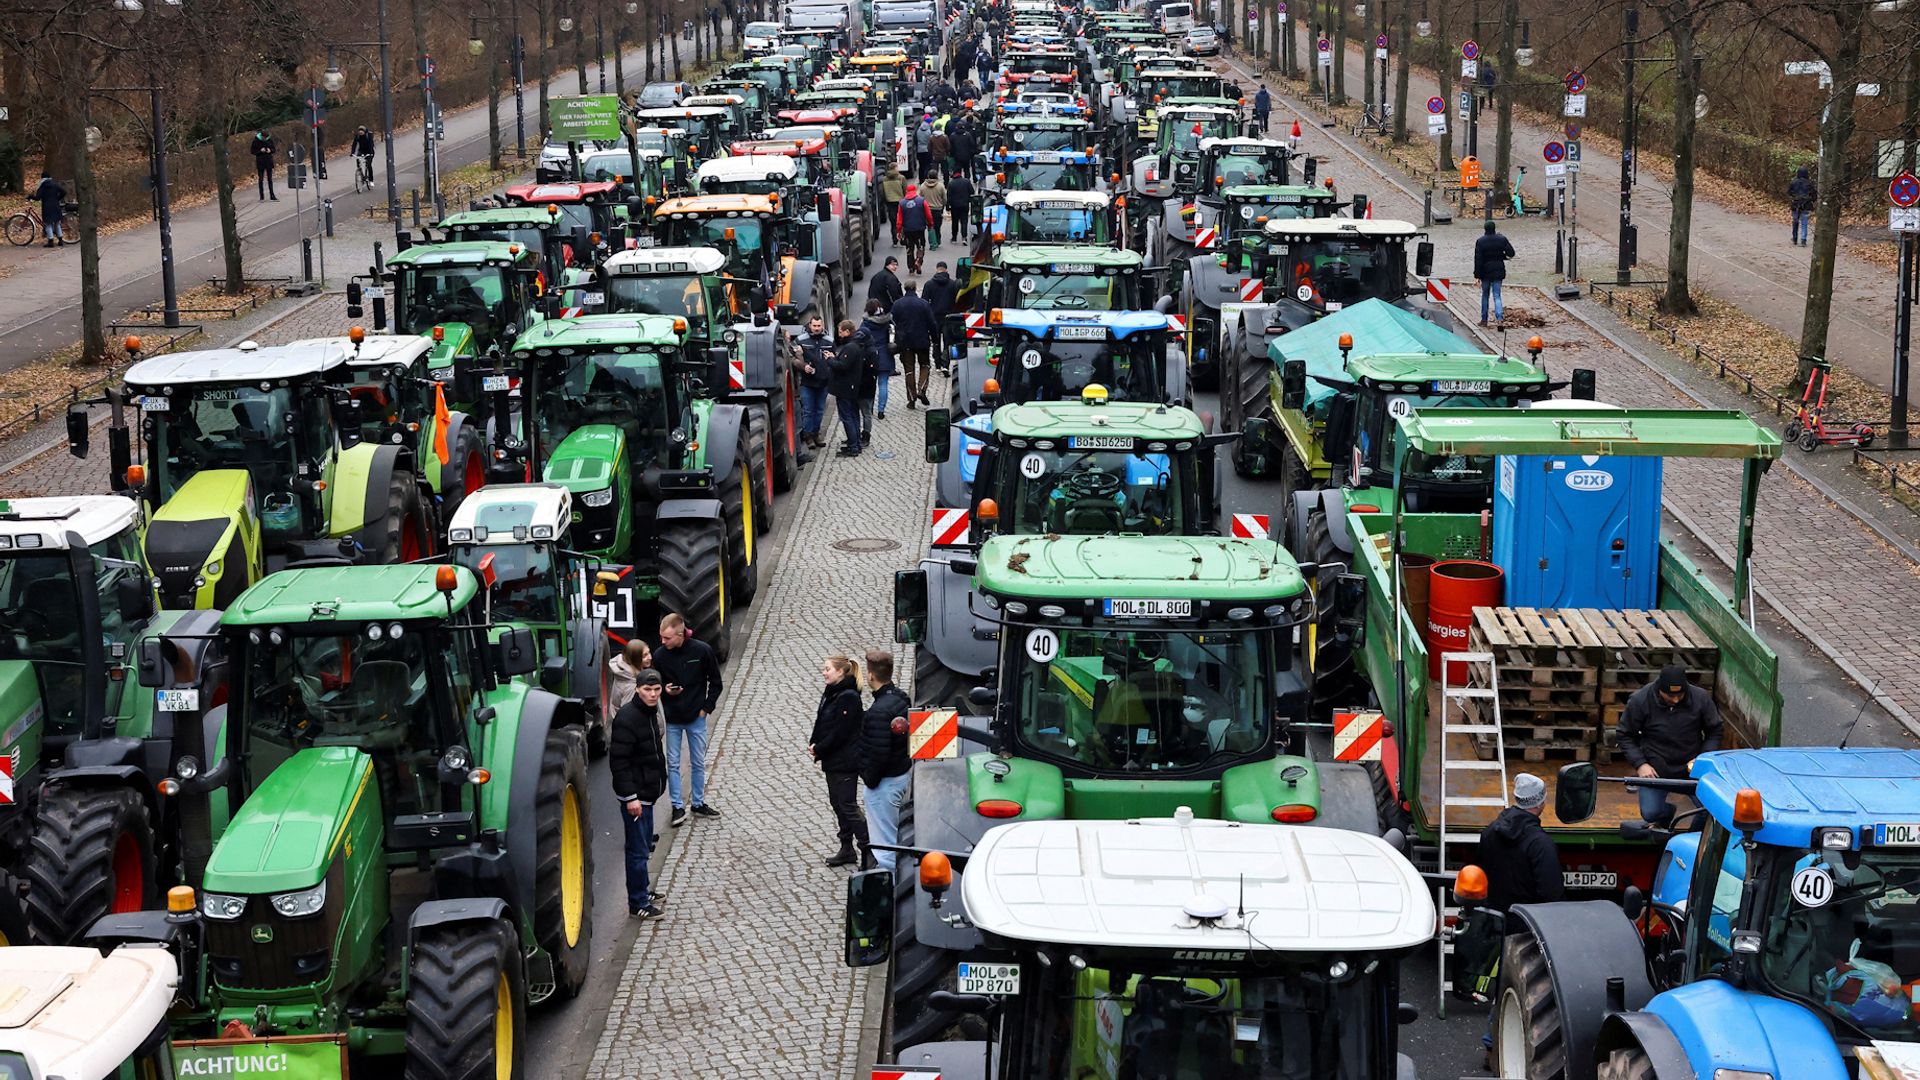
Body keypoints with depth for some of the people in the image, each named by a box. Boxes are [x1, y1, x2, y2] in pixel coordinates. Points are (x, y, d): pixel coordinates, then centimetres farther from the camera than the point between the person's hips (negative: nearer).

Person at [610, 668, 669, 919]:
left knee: (644, 845, 20)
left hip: (647, 792, 9)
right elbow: (618, 761, -22)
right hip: (634, 795, -9)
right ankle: (638, 904, 4)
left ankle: (642, 891, 33)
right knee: (638, 850, -3)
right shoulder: (627, 718, -21)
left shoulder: (650, 712, 8)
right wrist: (630, 796, -24)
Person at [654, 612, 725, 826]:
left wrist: (706, 708, -5)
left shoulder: (702, 651, -12)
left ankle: (699, 803, 24)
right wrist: (665, 690, -15)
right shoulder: (660, 655, -9)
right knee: (673, 764, 4)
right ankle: (678, 807, 13)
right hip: (672, 719, 1)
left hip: (696, 717, 0)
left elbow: (715, 682, 0)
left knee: (699, 763, 11)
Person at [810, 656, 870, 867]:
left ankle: (868, 850, -1)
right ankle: (847, 850, 23)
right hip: (832, 760, 10)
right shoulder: (830, 693, 10)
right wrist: (813, 744, -1)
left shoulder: (848, 698, -19)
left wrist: (818, 749, -15)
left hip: (846, 761, -10)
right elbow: (821, 723, 14)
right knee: (837, 803, 14)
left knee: (848, 806, -7)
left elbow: (840, 732, -21)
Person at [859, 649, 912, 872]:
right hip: (904, 773, 10)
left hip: (884, 781, -10)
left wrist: (870, 780, -12)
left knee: (884, 842, -2)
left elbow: (879, 753, -26)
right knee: (893, 834, 21)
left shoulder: (879, 711, -25)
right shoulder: (901, 698, 4)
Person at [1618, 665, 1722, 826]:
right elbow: (1626, 736, -3)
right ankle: (1666, 814, 31)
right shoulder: (1640, 701, -13)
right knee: (1650, 813, -8)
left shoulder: (1701, 698, -10)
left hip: (1692, 767, 1)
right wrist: (1640, 764, -15)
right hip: (1655, 770, 0)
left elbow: (1714, 732, 2)